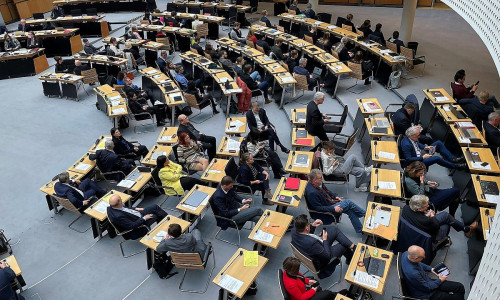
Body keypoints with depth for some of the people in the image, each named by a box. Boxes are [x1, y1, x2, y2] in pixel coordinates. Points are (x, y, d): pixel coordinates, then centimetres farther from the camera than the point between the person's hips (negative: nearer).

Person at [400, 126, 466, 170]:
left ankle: (453, 159, 4)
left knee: (438, 143, 3)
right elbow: (408, 159, -30)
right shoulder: (406, 145, -32)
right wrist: (422, 157, -24)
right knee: (436, 158, -27)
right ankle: (455, 166, -2)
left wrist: (425, 147, 0)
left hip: (420, 154, 10)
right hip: (416, 161, -10)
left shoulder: (412, 138, -5)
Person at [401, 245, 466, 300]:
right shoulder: (413, 273, -39)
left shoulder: (406, 253, -17)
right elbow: (427, 287, -20)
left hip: (427, 282, 8)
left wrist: (430, 269, 3)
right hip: (426, 293, -8)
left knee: (460, 287, 6)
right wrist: (440, 280, -7)